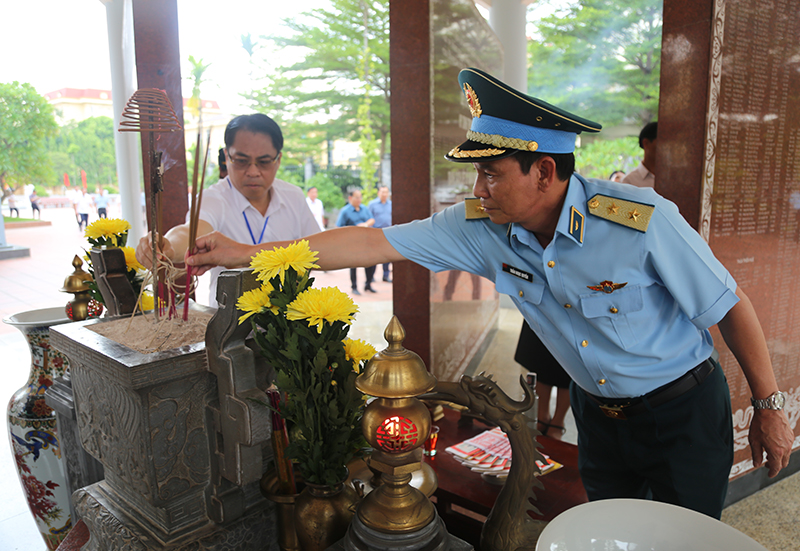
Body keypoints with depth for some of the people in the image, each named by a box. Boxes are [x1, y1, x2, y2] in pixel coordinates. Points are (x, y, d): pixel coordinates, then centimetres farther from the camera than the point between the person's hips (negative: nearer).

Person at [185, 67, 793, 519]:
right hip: (597, 410, 4)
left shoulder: (642, 221, -28)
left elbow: (730, 306, -15)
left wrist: (770, 406, -6)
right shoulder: (482, 227, -17)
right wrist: (245, 254, -17)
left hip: (684, 410, -3)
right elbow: (374, 242, -17)